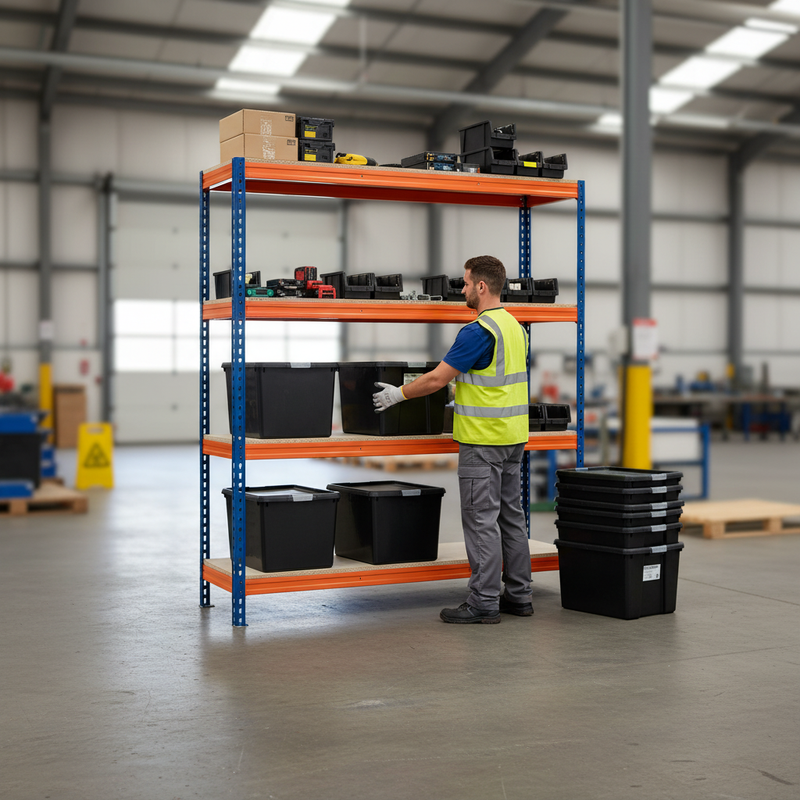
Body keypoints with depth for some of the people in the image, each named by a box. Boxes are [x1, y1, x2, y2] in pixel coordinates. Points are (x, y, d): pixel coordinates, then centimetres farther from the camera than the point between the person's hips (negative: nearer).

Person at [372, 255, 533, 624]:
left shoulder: (478, 331, -18)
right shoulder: (515, 326, 11)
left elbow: (437, 379, -16)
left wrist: (398, 393, -3)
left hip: (483, 440, -9)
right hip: (513, 437, 9)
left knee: (482, 519, -4)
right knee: (510, 515, 12)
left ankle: (484, 601, 0)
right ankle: (518, 595, 17)